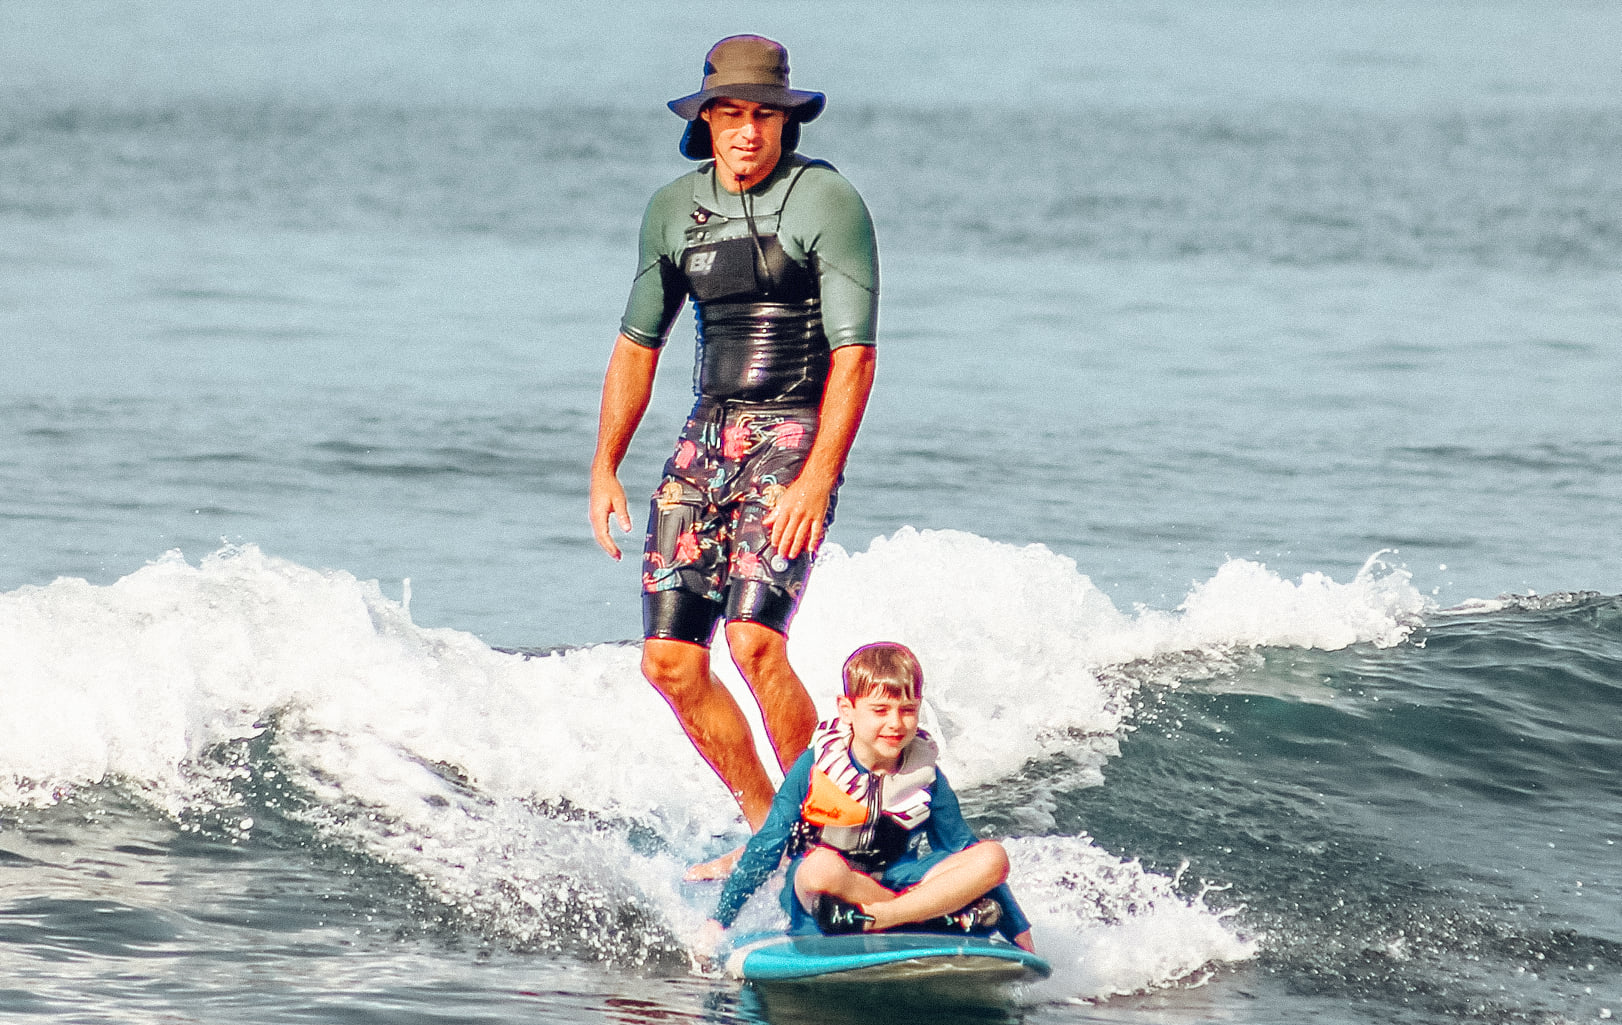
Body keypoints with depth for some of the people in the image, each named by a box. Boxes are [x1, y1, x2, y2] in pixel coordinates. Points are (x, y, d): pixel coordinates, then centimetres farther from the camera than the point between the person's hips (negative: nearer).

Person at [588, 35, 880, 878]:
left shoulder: (827, 202, -8)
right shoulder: (675, 209, 10)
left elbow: (854, 354, -13)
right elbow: (638, 343, 20)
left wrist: (817, 480, -22)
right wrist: (604, 468, 14)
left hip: (794, 436, -6)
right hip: (708, 437, 6)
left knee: (753, 639, -22)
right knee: (669, 660, 0)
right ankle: (765, 827, 15)